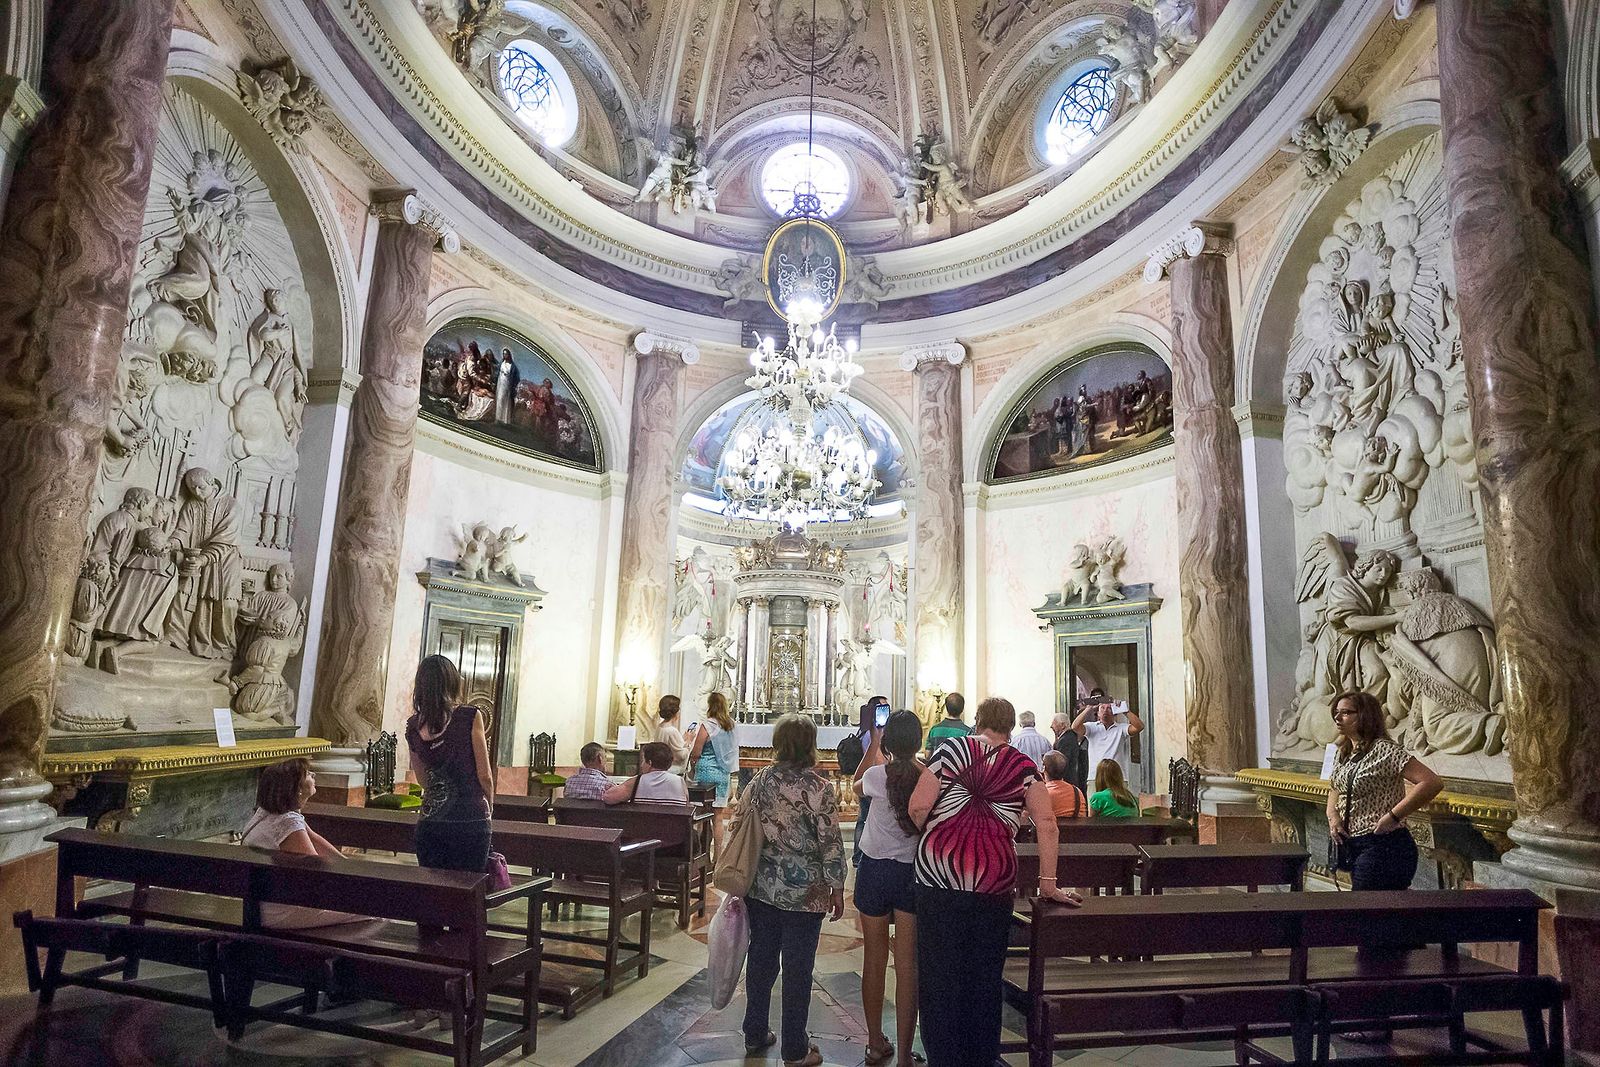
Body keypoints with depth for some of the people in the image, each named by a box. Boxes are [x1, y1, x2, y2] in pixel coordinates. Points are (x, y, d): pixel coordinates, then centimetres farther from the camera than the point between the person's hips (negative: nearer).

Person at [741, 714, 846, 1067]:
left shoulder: (758, 783, -2)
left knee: (760, 960, 17)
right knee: (797, 970, 7)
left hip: (761, 889, 5)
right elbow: (831, 844, -14)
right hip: (804, 893, -5)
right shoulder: (818, 788, -16)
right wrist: (837, 888, -2)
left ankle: (754, 1035, 32)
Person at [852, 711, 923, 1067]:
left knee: (874, 960, 15)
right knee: (908, 967, 7)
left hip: (875, 870, 0)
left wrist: (873, 744, 12)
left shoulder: (877, 775, -13)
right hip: (914, 872, 0)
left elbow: (857, 786, 9)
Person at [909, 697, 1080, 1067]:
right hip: (994, 881, 1)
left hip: (938, 874, -1)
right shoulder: (1023, 767, 5)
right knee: (985, 977, 17)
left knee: (939, 973, 12)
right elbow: (1047, 823, -2)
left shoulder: (949, 749, 2)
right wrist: (1048, 883, 4)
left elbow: (917, 807, -5)